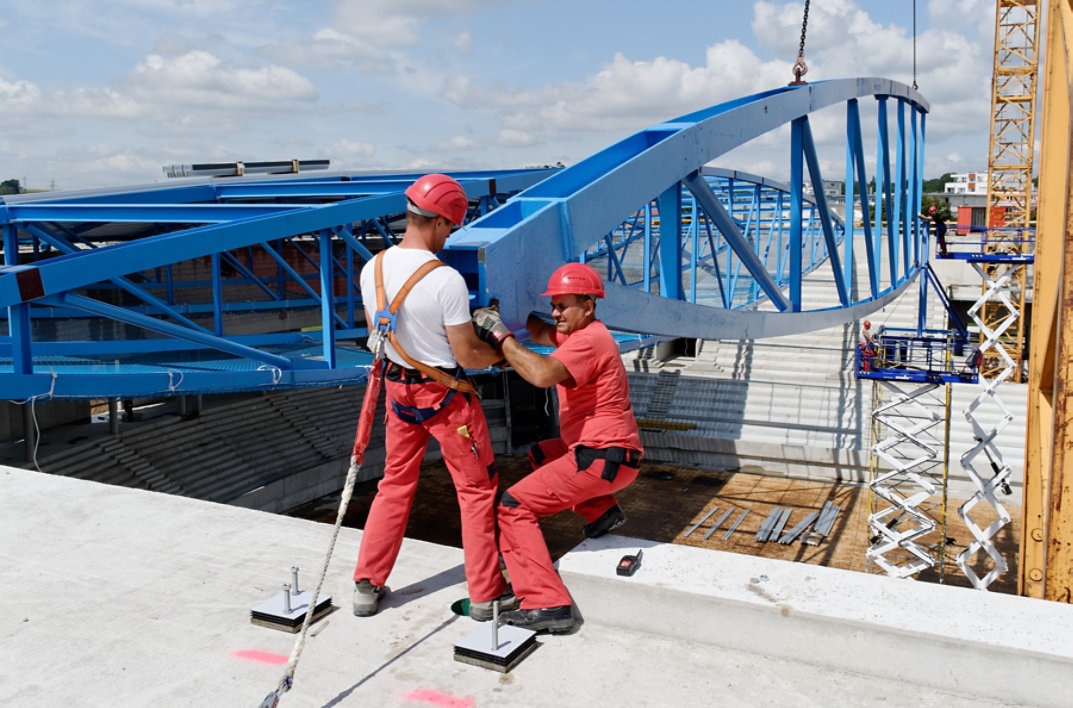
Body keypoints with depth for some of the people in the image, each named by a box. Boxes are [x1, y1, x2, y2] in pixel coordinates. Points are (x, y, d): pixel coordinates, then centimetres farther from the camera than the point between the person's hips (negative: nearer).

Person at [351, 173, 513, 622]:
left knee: (395, 484, 20)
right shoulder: (446, 280, -23)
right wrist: (501, 351, 2)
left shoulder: (373, 270, -4)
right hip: (446, 394, -6)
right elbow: (468, 356, -17)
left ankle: (367, 586, 26)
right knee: (478, 489, 10)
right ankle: (485, 594, 18)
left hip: (398, 387, 6)